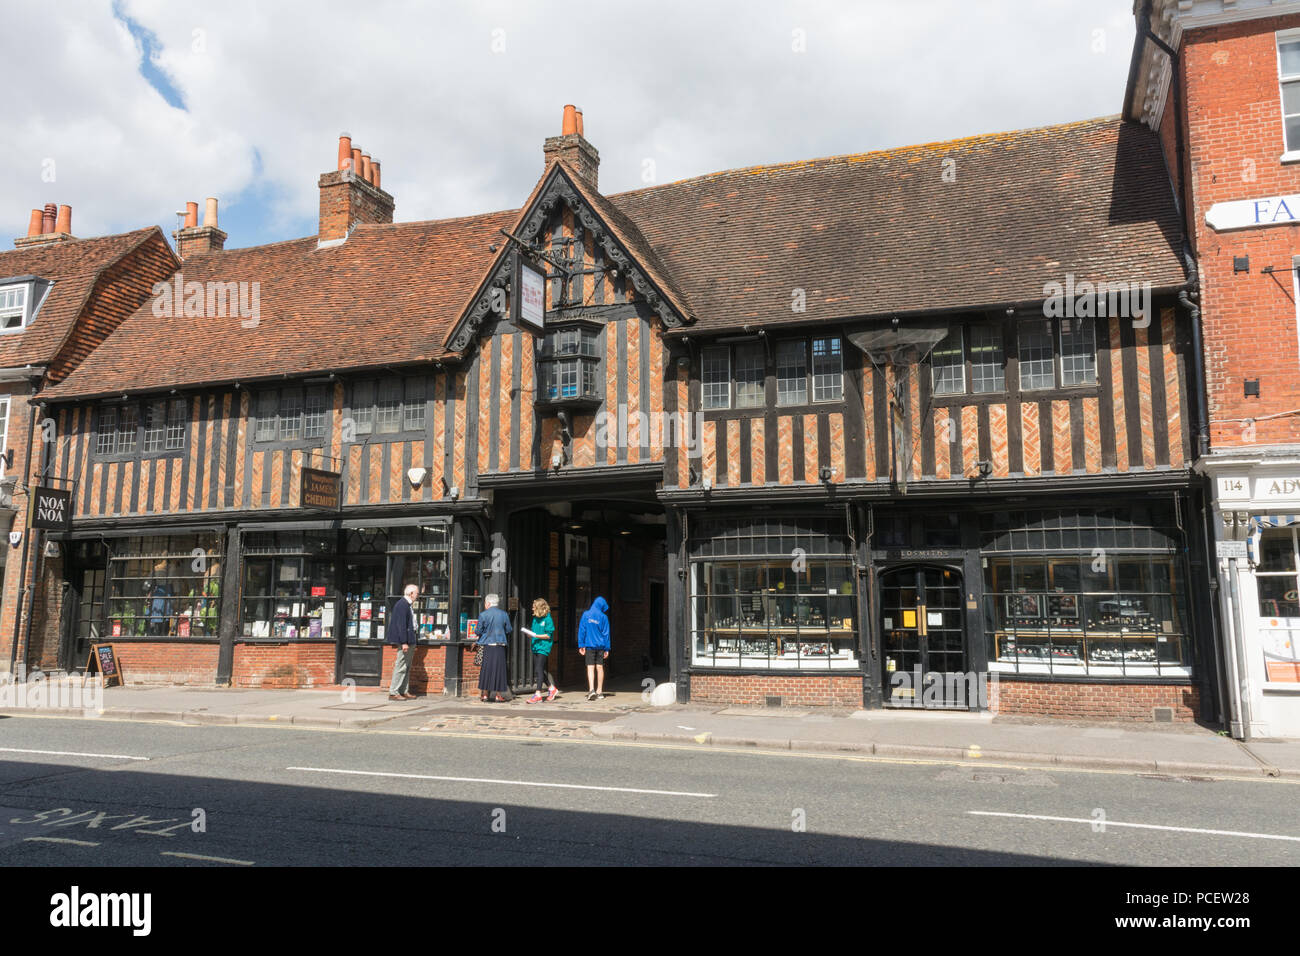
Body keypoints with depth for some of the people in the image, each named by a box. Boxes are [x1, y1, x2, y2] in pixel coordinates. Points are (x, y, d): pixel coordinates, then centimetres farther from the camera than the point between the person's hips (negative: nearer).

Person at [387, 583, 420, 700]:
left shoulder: (408, 605, 16)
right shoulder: (402, 604, -15)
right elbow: (401, 624, -20)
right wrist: (404, 642, -23)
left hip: (410, 640, 11)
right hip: (404, 640, -11)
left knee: (407, 667, 13)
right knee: (401, 667, -7)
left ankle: (403, 692, 19)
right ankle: (393, 693, -2)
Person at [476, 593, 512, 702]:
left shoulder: (483, 615, -7)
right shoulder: (504, 614, 1)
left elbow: (479, 631, -4)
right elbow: (508, 630, 5)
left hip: (487, 645, -1)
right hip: (500, 646, 1)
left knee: (486, 669, 8)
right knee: (499, 669, 7)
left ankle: (485, 694, 12)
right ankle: (498, 695, 7)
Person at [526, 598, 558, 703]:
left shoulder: (547, 619, -10)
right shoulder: (535, 618, 13)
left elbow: (549, 635, -11)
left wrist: (537, 636, -19)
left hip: (543, 647, -8)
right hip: (535, 647, 8)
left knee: (539, 670, -12)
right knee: (537, 671, 11)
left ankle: (538, 693, -10)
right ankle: (552, 688, 25)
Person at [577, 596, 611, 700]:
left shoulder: (586, 614, -1)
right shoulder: (603, 617, -2)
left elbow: (581, 630, -2)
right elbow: (606, 633, 0)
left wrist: (581, 645, 1)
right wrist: (607, 648, 4)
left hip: (589, 645, -1)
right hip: (600, 646, 1)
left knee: (590, 667, -2)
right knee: (600, 667, 8)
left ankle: (591, 689, -20)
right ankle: (599, 692, 14)